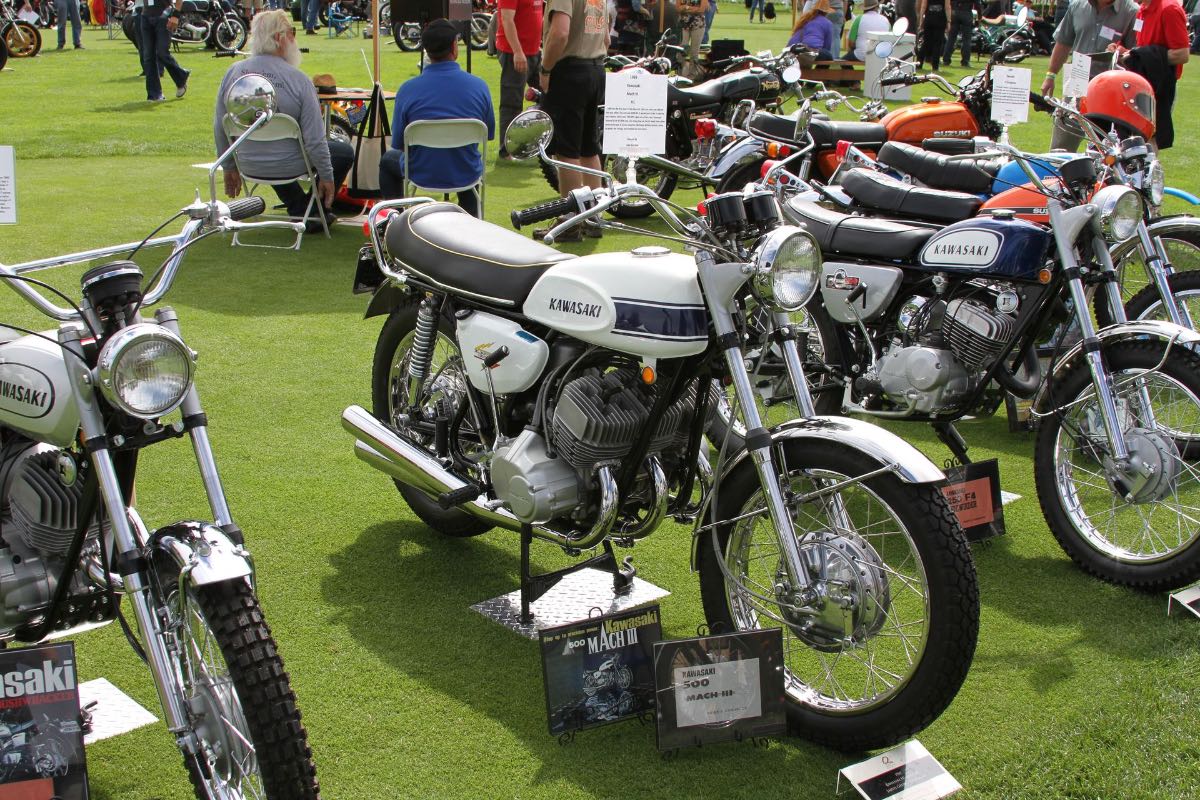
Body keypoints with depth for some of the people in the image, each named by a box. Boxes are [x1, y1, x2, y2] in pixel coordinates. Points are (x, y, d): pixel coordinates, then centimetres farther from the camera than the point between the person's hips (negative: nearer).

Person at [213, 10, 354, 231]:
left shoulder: (233, 73, -7)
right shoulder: (298, 80, -20)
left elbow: (220, 128, 1)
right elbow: (314, 138, -18)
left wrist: (230, 167, 15)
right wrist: (326, 176, -4)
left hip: (249, 164, 5)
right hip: (287, 166, -5)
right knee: (345, 152, 20)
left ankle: (300, 210, 40)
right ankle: (314, 211, 23)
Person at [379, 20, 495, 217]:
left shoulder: (407, 89, -16)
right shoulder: (479, 86, -12)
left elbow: (398, 143, -5)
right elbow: (489, 134, 2)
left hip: (422, 176, -1)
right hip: (466, 176, 1)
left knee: (388, 160, 32)